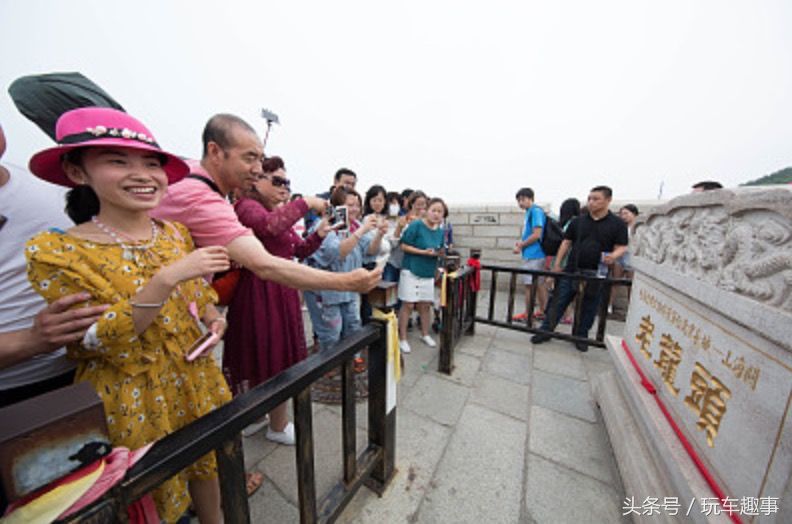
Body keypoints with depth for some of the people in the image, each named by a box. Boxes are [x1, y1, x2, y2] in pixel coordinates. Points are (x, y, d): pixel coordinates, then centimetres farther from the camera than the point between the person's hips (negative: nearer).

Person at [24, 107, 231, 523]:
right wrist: (167, 278, -32)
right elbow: (99, 343, -20)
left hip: (197, 377, 4)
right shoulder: (55, 251, -15)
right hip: (133, 397, -4)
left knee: (208, 462, 24)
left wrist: (211, 313, -8)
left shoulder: (175, 233, -2)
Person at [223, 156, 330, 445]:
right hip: (261, 294, -9)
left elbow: (300, 250, 16)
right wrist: (305, 203, -21)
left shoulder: (280, 212, 17)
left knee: (262, 360, 19)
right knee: (273, 360, 3)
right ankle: (278, 426, 24)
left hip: (282, 293, 9)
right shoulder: (247, 205, -9)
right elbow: (270, 225, -33)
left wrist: (319, 233, 0)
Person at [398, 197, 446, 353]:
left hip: (428, 273, 6)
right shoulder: (416, 225, -13)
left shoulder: (440, 231, 5)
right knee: (408, 305, 0)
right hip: (411, 271, -5)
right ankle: (402, 338, 16)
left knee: (425, 305, 14)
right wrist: (423, 252, -21)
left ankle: (425, 334, 34)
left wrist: (439, 253, -5)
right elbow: (404, 246, -14)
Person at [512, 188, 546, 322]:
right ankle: (543, 312, 26)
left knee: (529, 285, -3)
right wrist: (520, 242, 7)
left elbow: (536, 235, -19)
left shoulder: (535, 211, -13)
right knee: (538, 284, 15)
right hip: (533, 254, 9)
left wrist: (520, 246, -9)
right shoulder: (529, 212, 15)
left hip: (533, 255, -9)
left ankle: (527, 315, 7)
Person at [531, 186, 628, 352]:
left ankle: (581, 336, 28)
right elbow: (566, 243, 8)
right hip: (572, 270, 1)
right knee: (558, 302, 2)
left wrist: (613, 256, -24)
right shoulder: (578, 221, 7)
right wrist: (557, 264, 2)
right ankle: (546, 331, 11)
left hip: (596, 274, -1)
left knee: (589, 308, 11)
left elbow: (621, 247, 0)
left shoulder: (617, 224, 2)